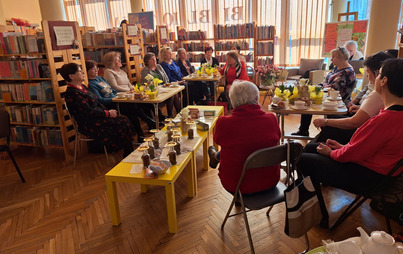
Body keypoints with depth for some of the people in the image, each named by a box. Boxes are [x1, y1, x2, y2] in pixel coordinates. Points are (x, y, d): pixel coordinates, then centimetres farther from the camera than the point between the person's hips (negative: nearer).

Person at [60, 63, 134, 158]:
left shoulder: (82, 87, 14)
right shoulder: (71, 93, -16)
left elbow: (96, 102, 17)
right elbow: (89, 112, -20)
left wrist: (107, 111, 1)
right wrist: (108, 113, -13)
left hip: (96, 118, 9)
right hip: (90, 126, -9)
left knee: (125, 120, -6)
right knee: (122, 125, -18)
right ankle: (128, 156, -4)